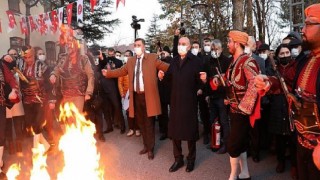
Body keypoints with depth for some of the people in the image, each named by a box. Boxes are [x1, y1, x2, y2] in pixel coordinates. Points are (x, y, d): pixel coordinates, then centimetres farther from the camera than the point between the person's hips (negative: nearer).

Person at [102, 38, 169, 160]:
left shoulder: (152, 58, -1)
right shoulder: (130, 61, 13)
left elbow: (166, 67, -7)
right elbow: (122, 71, 14)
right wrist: (108, 73, 6)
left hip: (148, 96, -5)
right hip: (136, 96, 5)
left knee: (149, 124, 3)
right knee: (141, 123, 14)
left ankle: (150, 149, 18)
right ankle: (146, 146, 30)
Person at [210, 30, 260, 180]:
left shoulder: (247, 61, -18)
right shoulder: (234, 62, 10)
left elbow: (254, 85, -27)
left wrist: (243, 107, -26)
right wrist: (217, 80, -1)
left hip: (242, 111, -9)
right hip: (234, 109, 9)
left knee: (232, 144, -2)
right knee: (240, 143, 17)